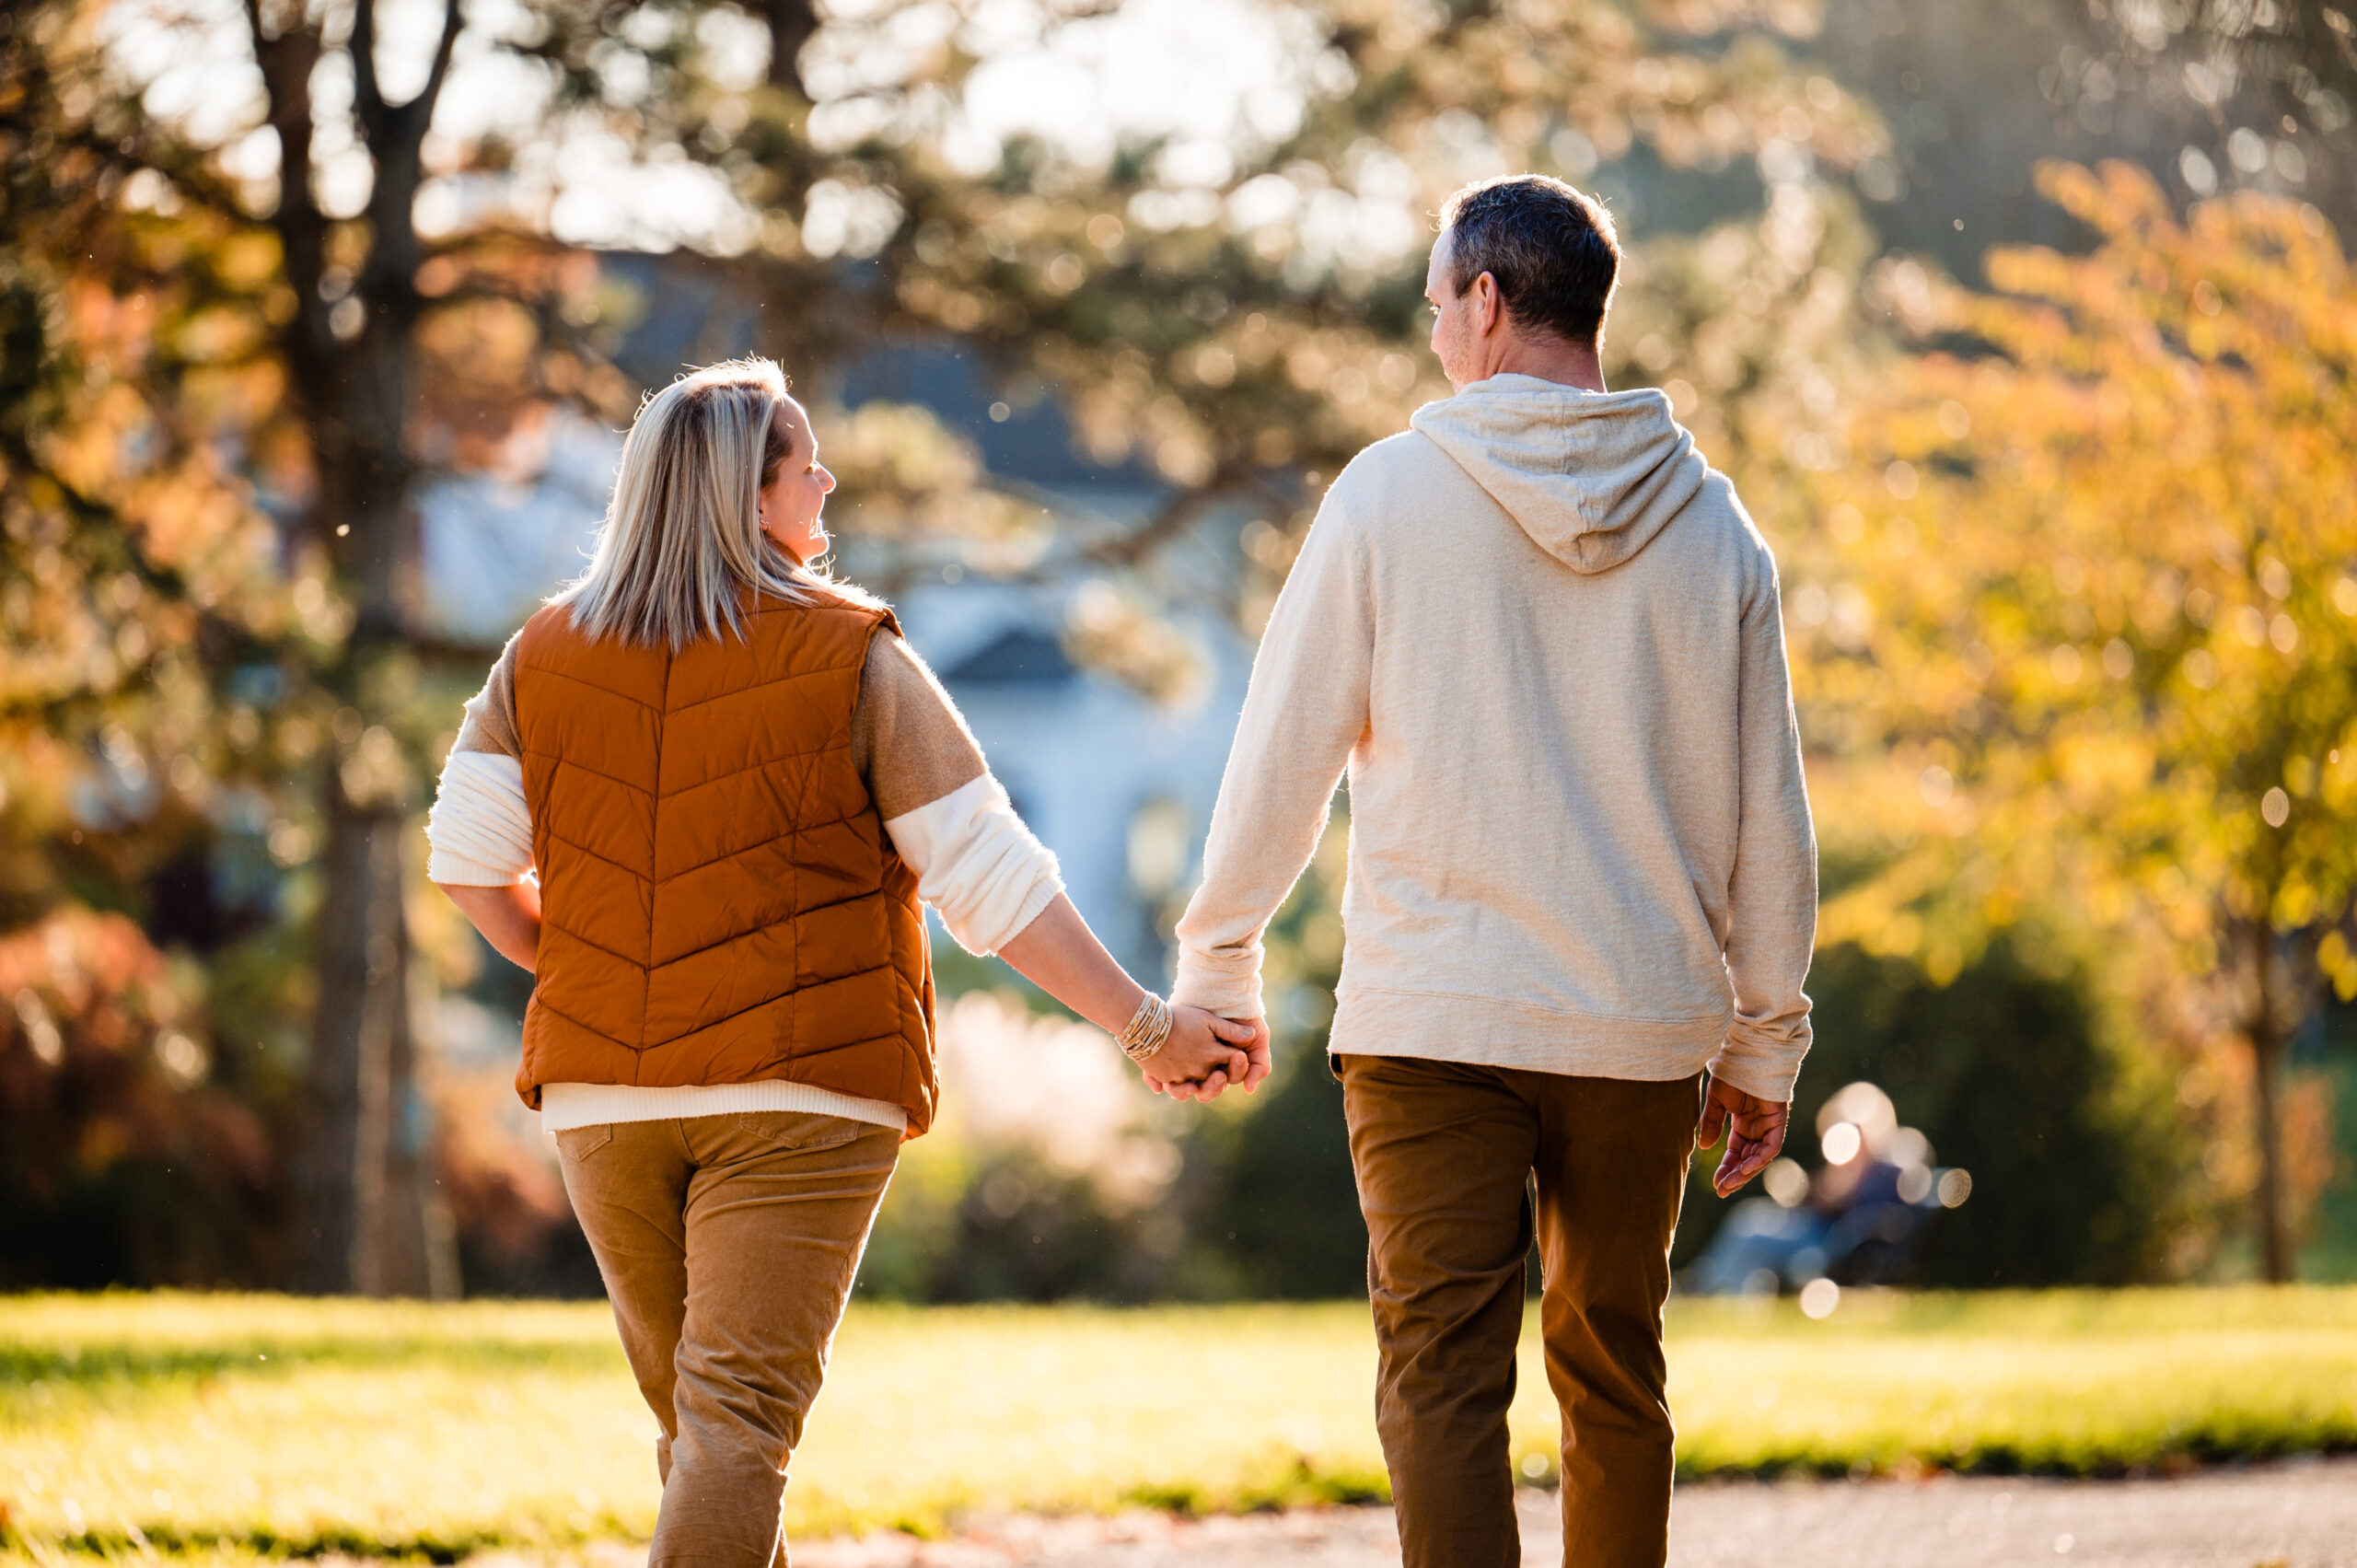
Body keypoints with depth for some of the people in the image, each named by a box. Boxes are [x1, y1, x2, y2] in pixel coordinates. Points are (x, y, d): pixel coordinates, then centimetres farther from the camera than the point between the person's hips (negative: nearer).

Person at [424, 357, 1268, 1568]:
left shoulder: (545, 656, 5)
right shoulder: (852, 662, -6)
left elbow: (469, 856, 4)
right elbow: (990, 879, -7)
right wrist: (1144, 1025, -3)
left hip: (599, 1094, 4)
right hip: (800, 1088, -4)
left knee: (693, 1414, 17)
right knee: (739, 1417, -7)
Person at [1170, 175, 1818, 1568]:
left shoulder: (1390, 494, -4)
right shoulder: (1711, 526, 5)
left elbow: (1283, 760, -1)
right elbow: (1768, 815, 7)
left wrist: (1218, 966, 11)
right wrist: (1765, 1041, 15)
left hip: (1432, 1022, -3)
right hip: (1645, 1026, 3)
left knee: (1445, 1383, -3)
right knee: (1615, 1374, 15)